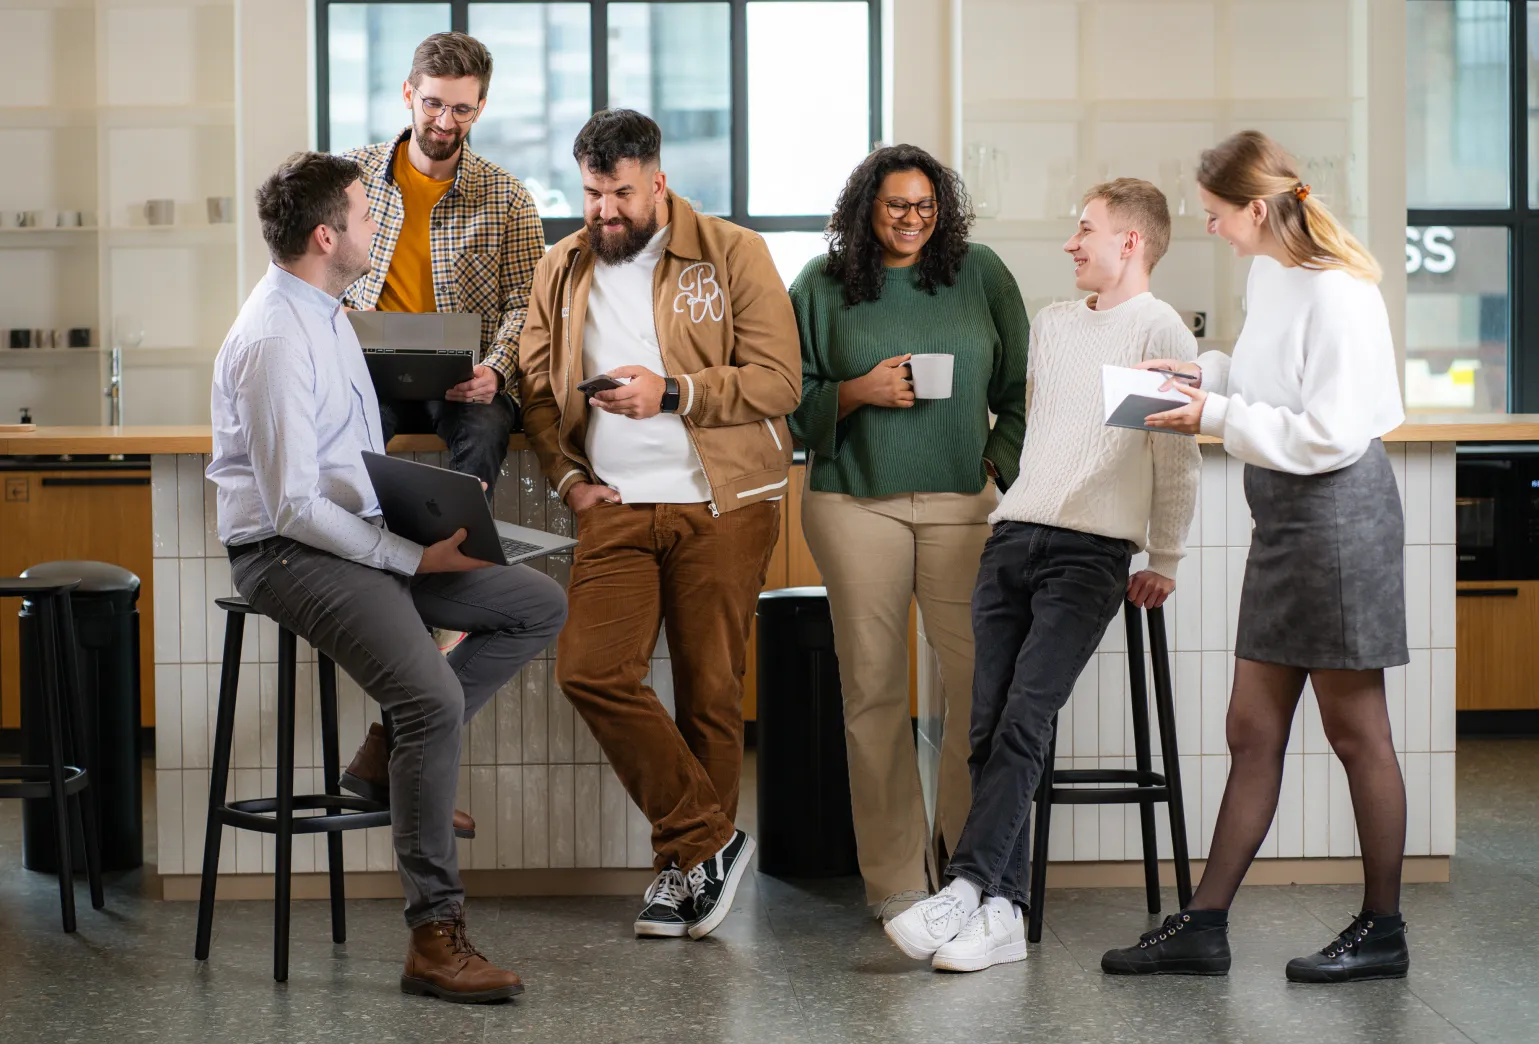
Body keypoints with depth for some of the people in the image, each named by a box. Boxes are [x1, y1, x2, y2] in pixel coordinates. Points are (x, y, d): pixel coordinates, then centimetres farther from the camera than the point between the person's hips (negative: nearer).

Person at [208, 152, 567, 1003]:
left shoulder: (326, 316, 14)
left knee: (540, 605, 4)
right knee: (435, 699, -27)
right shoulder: (276, 341, -19)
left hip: (361, 536, 10)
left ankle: (401, 751, 7)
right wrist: (415, 558, -19)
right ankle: (433, 937, -20)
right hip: (291, 553, -10)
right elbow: (295, 506, -22)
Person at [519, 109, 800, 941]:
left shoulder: (732, 254, 0)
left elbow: (779, 380, -6)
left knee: (709, 687, 1)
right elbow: (536, 390, 19)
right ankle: (708, 840, -1)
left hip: (721, 504, -3)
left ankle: (687, 862, 16)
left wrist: (672, 393, -16)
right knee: (590, 669, -12)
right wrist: (568, 477, 4)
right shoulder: (562, 271, 13)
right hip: (615, 507, 3)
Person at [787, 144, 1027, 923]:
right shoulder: (822, 285, 8)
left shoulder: (981, 275, 11)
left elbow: (1020, 388, 14)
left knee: (983, 675, -9)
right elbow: (792, 399, 8)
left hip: (962, 499, 1)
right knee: (873, 686, 0)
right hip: (856, 502, 0)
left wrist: (1004, 466, 3)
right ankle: (895, 879, 7)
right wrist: (859, 392, -8)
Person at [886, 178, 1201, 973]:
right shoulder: (1050, 324, 21)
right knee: (989, 729, -5)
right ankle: (1003, 914, -6)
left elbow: (1178, 459, -2)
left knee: (1022, 723, -19)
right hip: (1011, 538, 6)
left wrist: (1164, 564, -2)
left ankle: (966, 888, -24)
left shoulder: (1159, 330, -1)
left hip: (1091, 551, -6)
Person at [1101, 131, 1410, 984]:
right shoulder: (1268, 273, 9)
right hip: (1280, 514, 9)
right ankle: (1204, 923, 15)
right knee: (1252, 731, 10)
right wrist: (1207, 372, 9)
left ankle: (1383, 930, 15)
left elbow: (1330, 433, -21)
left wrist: (1219, 417, -16)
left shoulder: (1335, 291, -19)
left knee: (1355, 731, 2)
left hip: (1338, 508, -9)